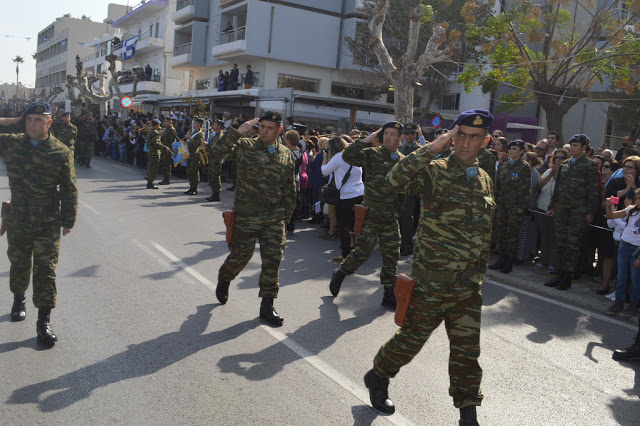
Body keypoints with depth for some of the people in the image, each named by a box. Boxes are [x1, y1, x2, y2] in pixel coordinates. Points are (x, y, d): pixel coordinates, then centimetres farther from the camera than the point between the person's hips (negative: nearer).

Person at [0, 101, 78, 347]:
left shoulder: (61, 152, -8)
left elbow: (69, 190, -4)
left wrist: (68, 221, -3)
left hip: (48, 224, -3)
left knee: (45, 271, 0)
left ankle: (44, 321, 8)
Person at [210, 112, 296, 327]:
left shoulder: (286, 155, 7)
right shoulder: (245, 146, -5)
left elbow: (290, 188, 13)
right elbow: (217, 151, -18)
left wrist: (286, 214, 10)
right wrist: (238, 131, -22)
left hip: (274, 218, 3)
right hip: (247, 216, -3)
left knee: (273, 260, 3)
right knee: (240, 255, 8)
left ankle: (267, 305, 15)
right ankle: (224, 279, 42)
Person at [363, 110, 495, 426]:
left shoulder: (485, 181, 11)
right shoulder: (435, 171, -8)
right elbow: (396, 180, -29)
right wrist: (433, 148, -25)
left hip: (469, 285, 5)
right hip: (431, 280, -5)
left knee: (467, 349, 10)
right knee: (412, 336, 7)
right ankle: (377, 377, 34)